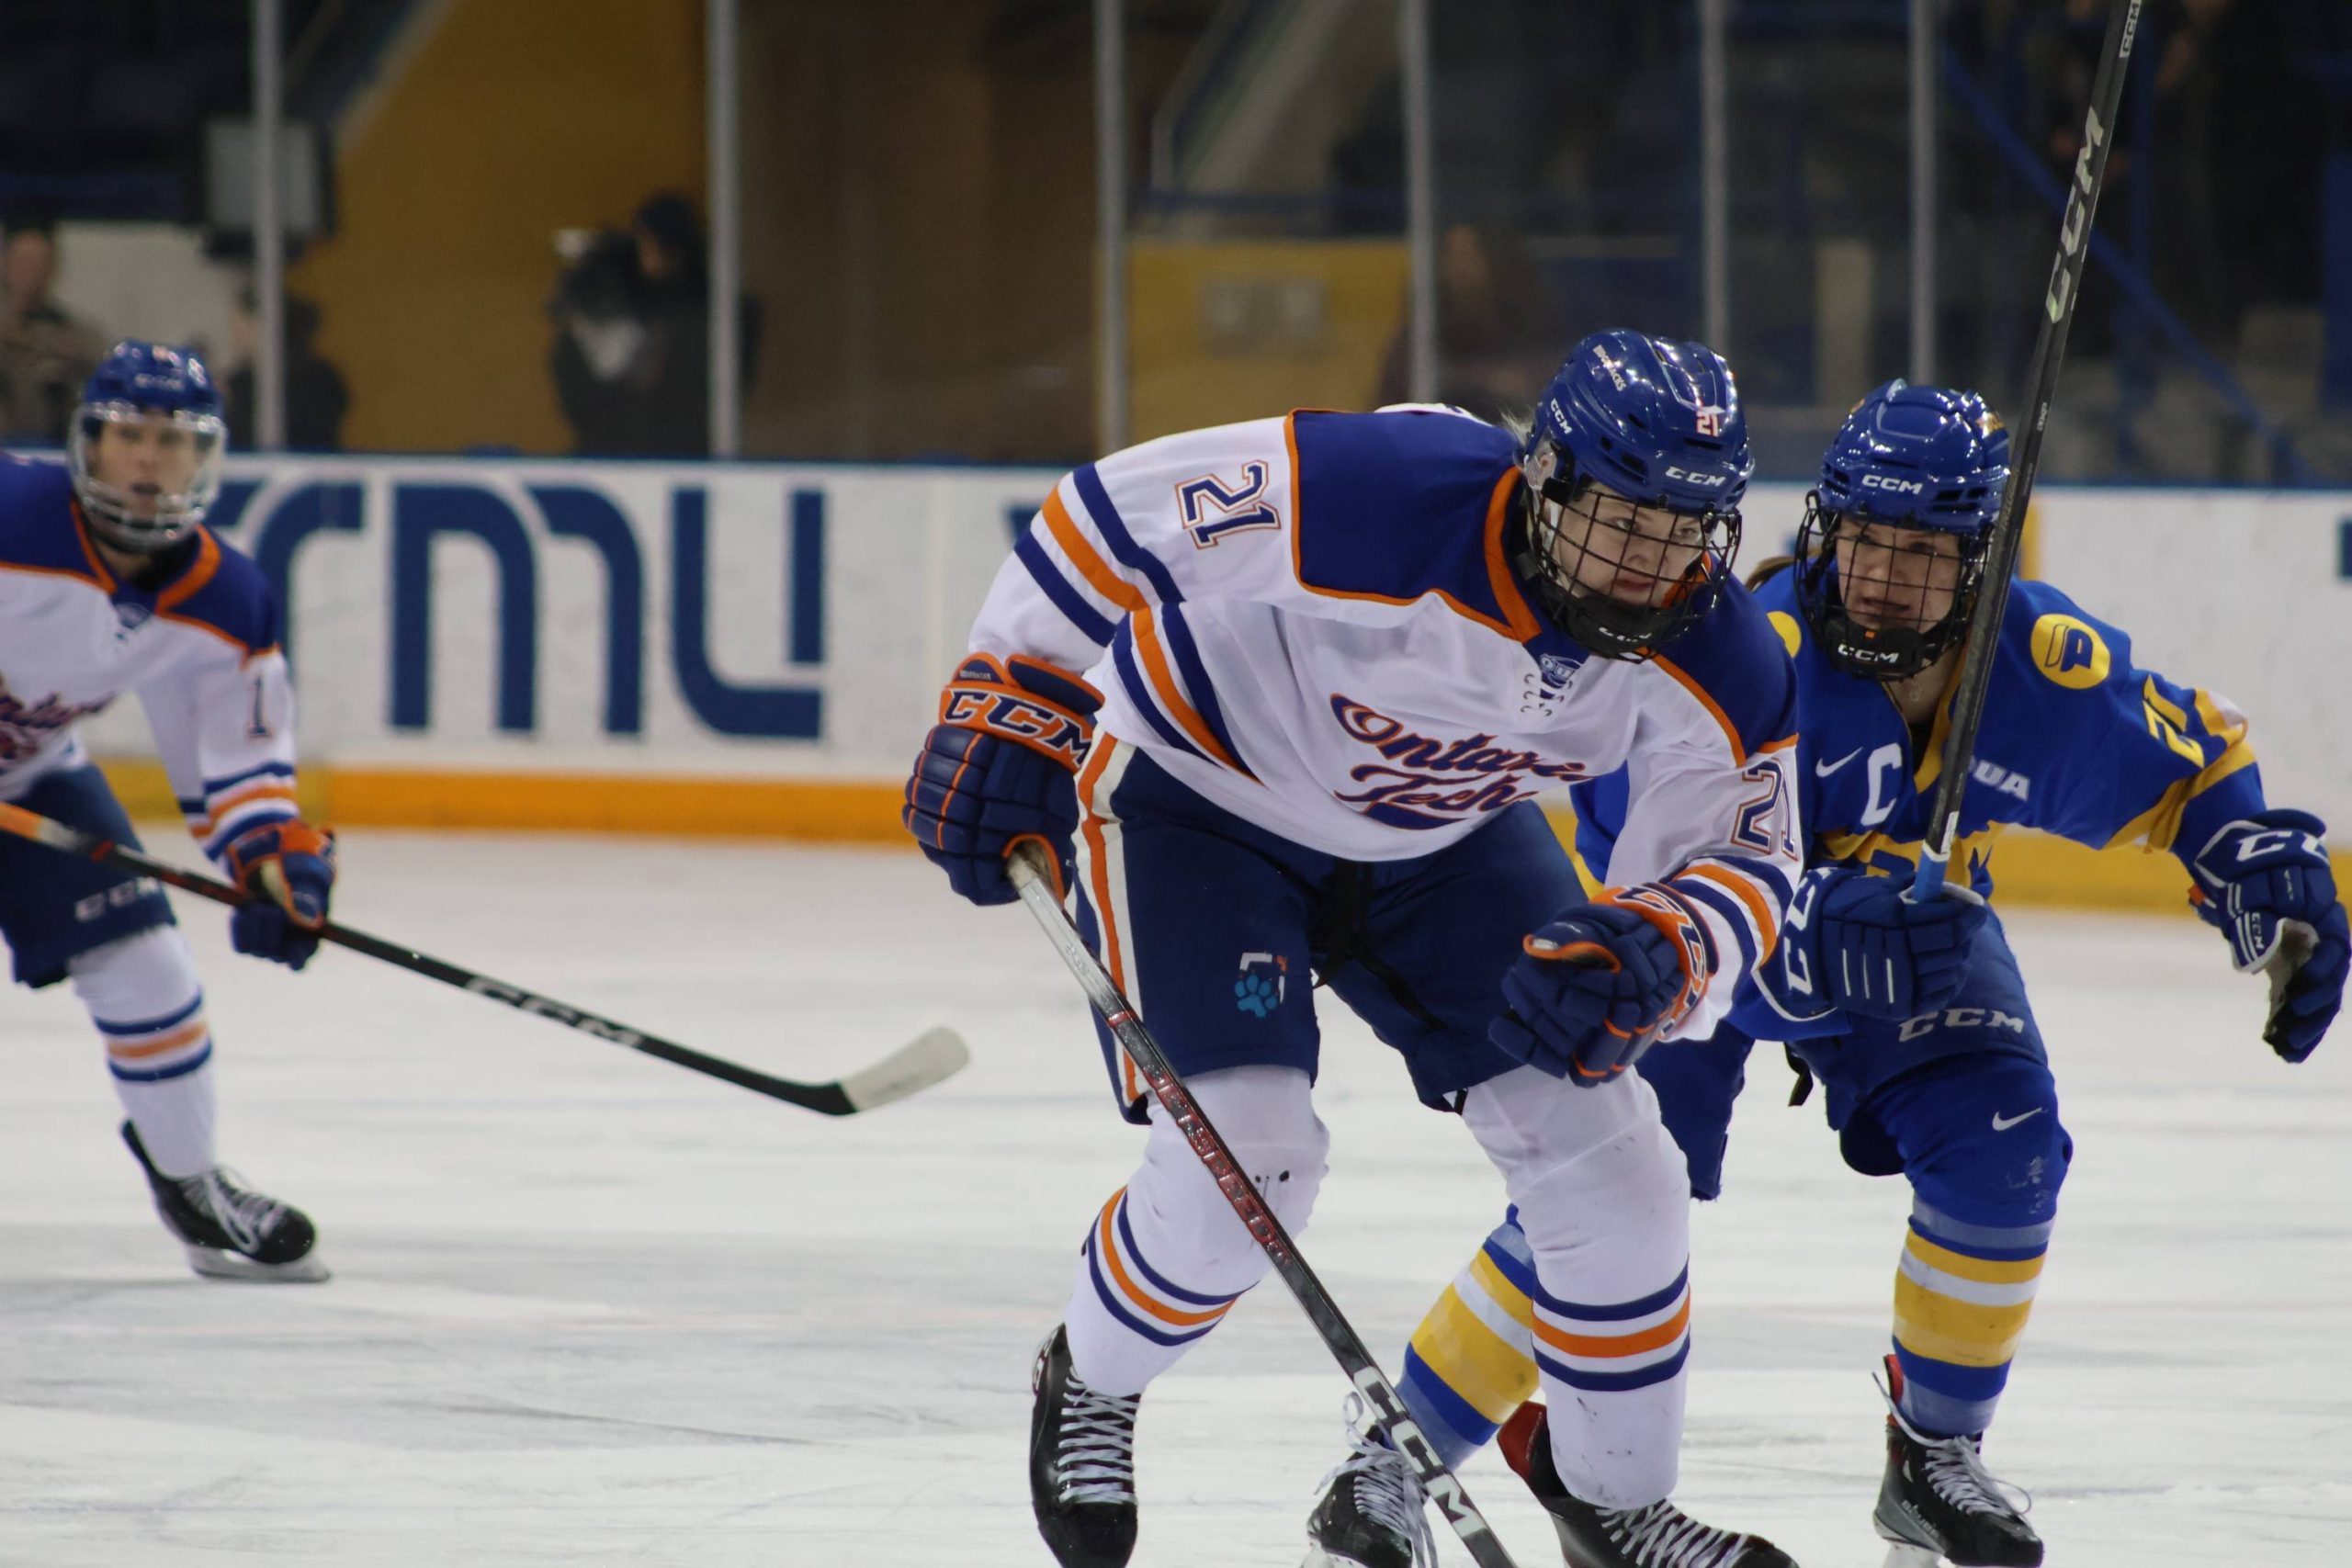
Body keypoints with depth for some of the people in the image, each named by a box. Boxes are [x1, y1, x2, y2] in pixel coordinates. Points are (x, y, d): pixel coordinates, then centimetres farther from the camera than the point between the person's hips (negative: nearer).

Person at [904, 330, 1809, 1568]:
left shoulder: (1717, 666, -23)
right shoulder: (1372, 501, -38)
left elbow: (1737, 864, -13)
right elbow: (1116, 510, -27)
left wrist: (1651, 959, -36)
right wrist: (1008, 709, -21)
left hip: (1444, 836, 5)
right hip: (1197, 788, -5)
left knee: (1599, 1149, -3)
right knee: (1243, 1156, -18)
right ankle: (1088, 1385, 14)